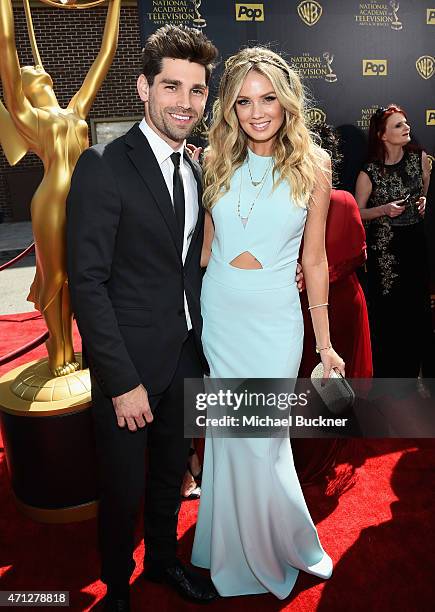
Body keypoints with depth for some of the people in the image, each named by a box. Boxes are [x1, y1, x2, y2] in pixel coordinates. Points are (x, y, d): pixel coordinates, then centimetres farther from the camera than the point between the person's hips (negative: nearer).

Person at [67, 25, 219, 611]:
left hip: (186, 357, 6)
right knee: (123, 489, 13)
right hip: (130, 364, -6)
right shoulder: (103, 166, -15)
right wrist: (122, 382, -19)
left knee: (171, 474, 23)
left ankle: (163, 560, 50)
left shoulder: (195, 169, 7)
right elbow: (87, 282, -18)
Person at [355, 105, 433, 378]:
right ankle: (385, 371, 20)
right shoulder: (370, 172, -8)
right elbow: (357, 213, -1)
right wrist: (385, 209, -16)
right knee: (387, 308, 0)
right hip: (384, 246, -4)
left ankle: (411, 369, 26)